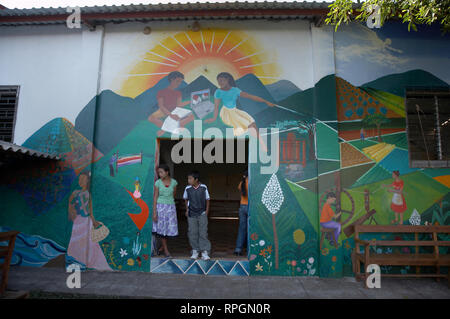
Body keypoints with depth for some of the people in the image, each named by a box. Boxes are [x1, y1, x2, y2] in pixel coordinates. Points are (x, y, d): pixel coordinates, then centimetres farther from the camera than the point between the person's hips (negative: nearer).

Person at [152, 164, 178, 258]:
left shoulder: (174, 182, -2)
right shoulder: (158, 182, -5)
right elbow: (155, 197, -6)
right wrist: (154, 212, -10)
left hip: (171, 207, 2)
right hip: (160, 207, -1)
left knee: (169, 227, 5)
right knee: (161, 228, 4)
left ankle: (163, 246, 29)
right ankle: (166, 250, 17)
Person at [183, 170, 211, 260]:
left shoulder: (203, 187, -7)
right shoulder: (187, 188, -4)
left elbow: (207, 200, 4)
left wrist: (207, 211, 0)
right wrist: (187, 210, 10)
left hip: (202, 214, -2)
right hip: (191, 214, 2)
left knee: (203, 233, -2)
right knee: (192, 233, 5)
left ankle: (205, 252, 5)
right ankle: (195, 250, 20)